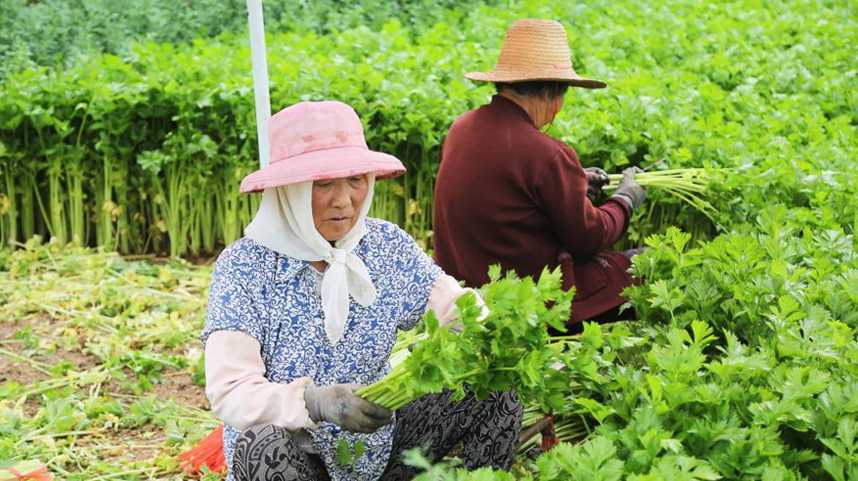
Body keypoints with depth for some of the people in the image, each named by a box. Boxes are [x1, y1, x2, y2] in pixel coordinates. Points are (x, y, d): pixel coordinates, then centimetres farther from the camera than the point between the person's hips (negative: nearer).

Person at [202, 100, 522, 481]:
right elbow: (229, 392, -23)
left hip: (376, 445, 4)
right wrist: (317, 402, -41)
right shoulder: (243, 267, -15)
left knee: (497, 393, -9)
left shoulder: (387, 245, -3)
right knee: (266, 445, -37)